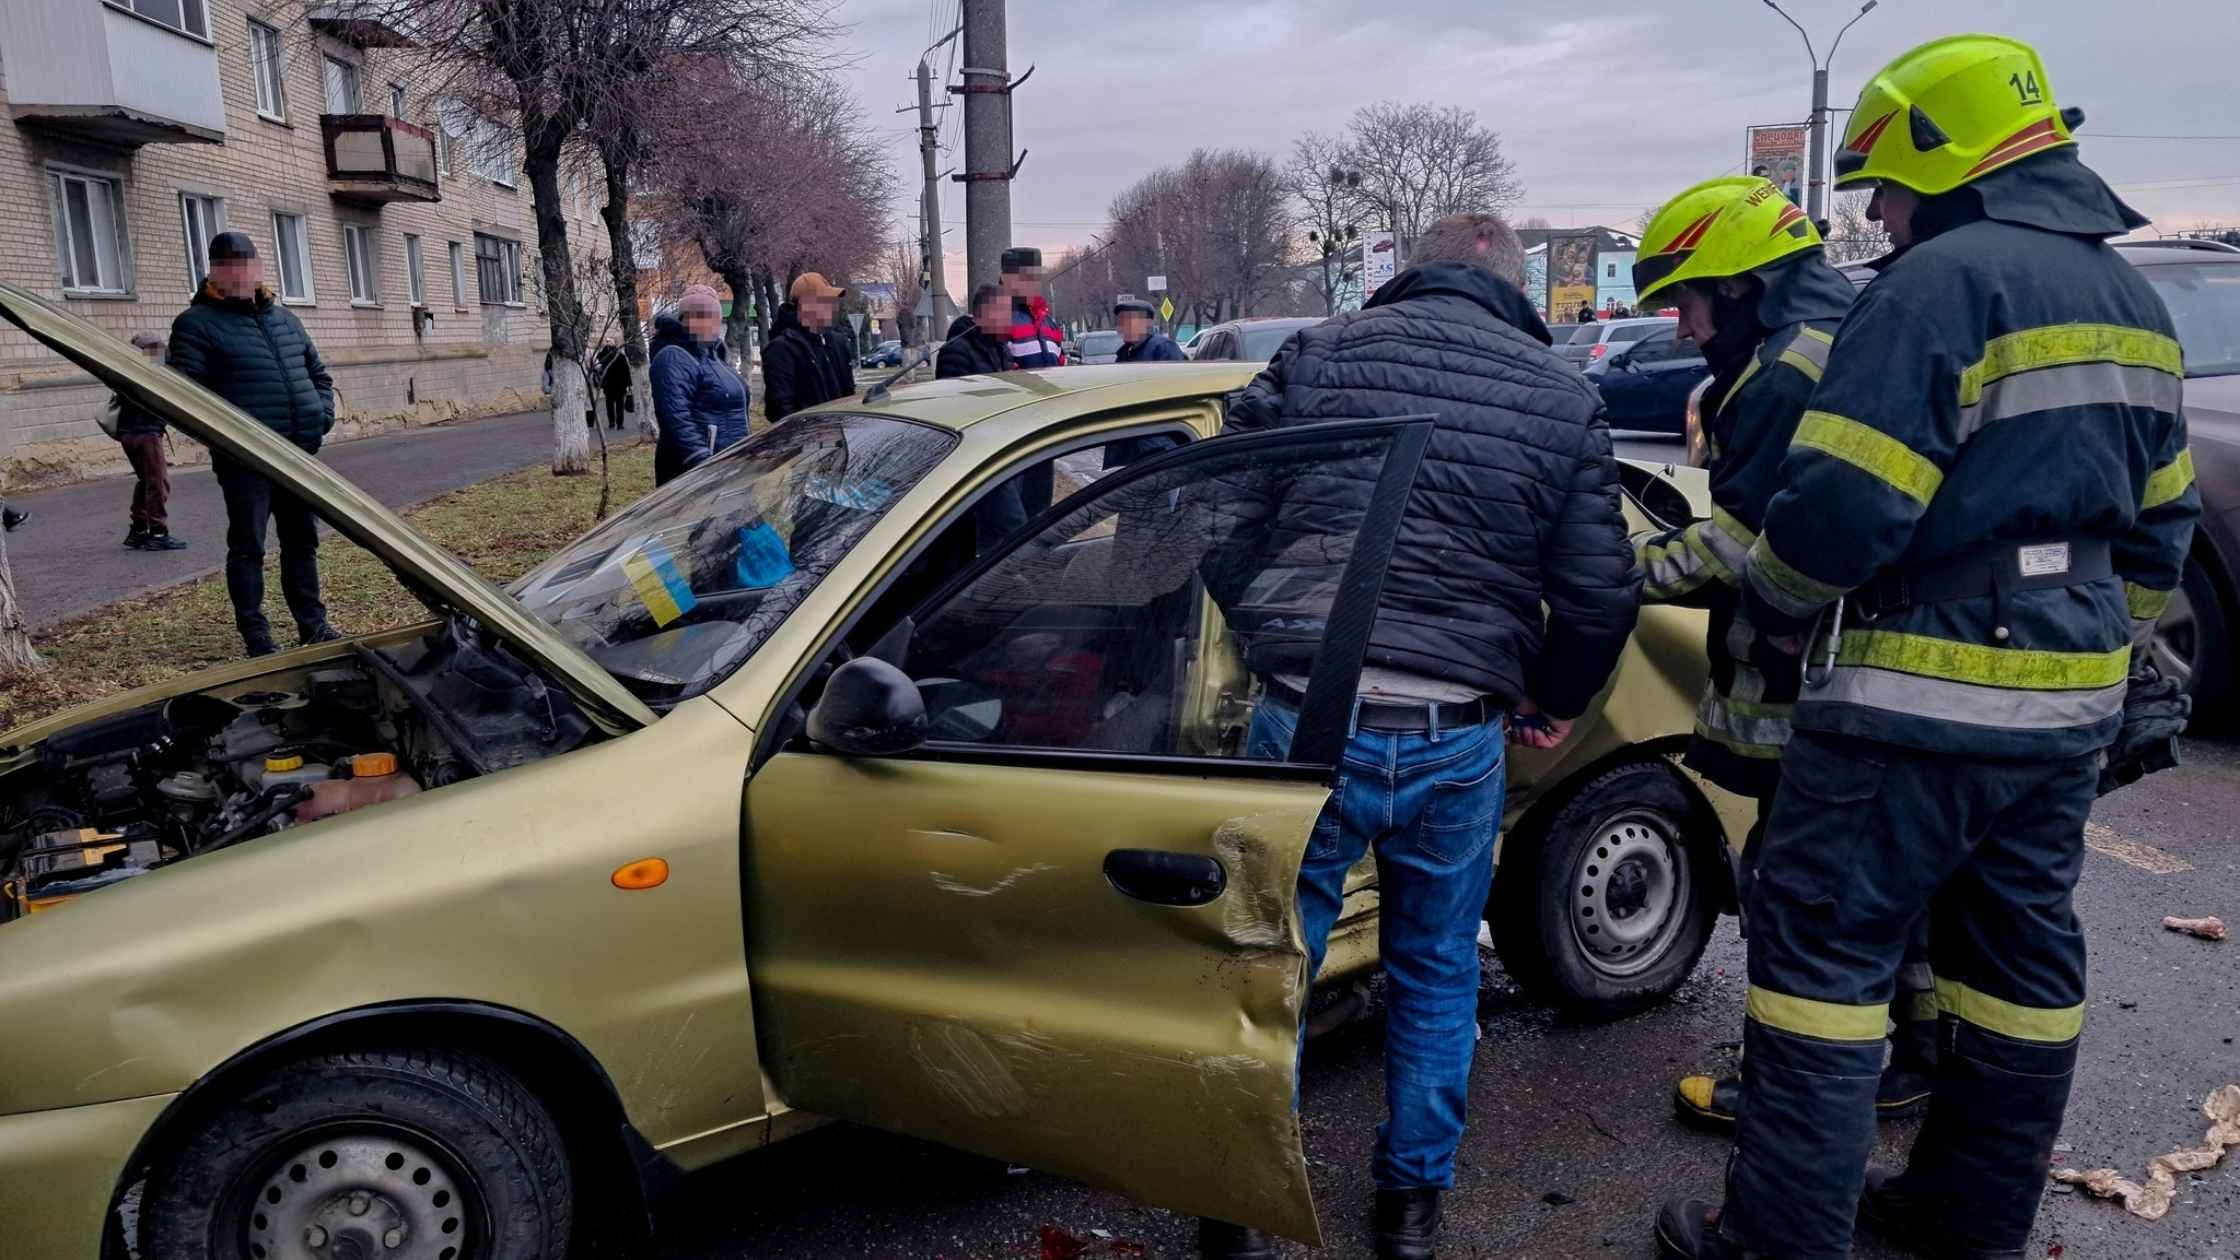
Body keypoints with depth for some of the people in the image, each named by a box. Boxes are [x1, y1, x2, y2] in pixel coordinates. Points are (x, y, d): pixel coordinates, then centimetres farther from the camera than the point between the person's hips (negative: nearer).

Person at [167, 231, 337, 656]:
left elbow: (318, 373, 26)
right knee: (248, 547, 0)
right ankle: (256, 639, 5)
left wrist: (323, 413, 11)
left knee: (302, 541, 13)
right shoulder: (197, 323, -2)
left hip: (299, 451, 6)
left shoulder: (284, 318, 17)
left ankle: (313, 626, 24)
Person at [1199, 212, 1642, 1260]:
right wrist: (1555, 702, 22)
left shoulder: (1320, 353, 4)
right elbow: (1602, 592, 3)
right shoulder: (1564, 397, 6)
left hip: (1310, 718, -1)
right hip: (1460, 741, 1)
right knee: (1436, 975, 23)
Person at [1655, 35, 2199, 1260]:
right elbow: (2157, 520, 20)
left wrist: (1769, 606, -3)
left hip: (1921, 696, -9)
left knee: (1823, 943, -2)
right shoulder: (2131, 301, 15)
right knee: (2021, 949, 16)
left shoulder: (1941, 282, -15)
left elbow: (1842, 506, -21)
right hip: (2066, 701, 10)